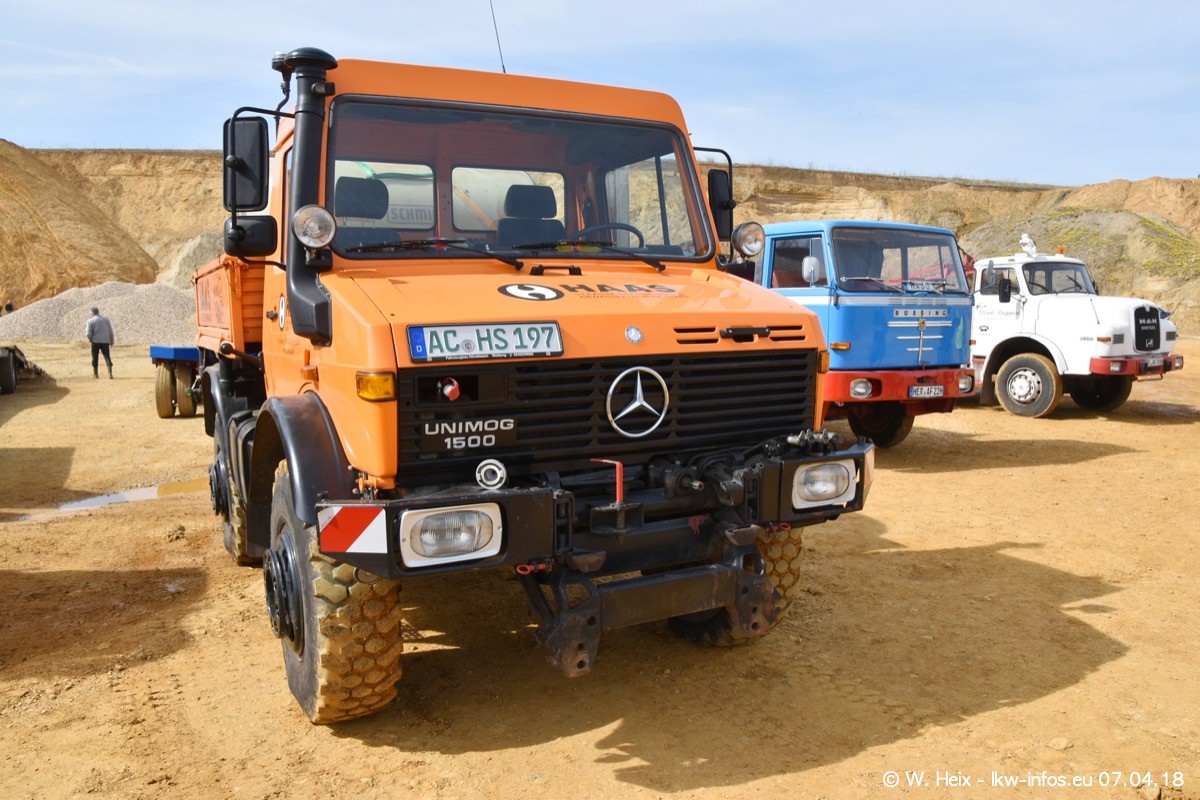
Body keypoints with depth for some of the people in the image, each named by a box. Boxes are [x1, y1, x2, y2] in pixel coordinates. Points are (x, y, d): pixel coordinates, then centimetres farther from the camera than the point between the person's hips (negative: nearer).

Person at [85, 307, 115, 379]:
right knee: (107, 357, -1)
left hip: (95, 341, -2)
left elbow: (89, 334, -7)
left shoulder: (90, 321, -2)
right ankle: (110, 373, -15)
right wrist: (111, 341, 15)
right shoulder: (106, 319, 7)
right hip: (105, 341, 2)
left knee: (95, 357, 10)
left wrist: (90, 339, 14)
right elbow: (111, 331, 7)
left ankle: (95, 374, 18)